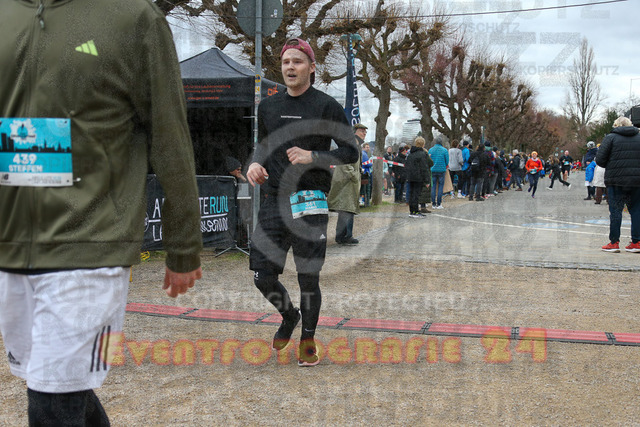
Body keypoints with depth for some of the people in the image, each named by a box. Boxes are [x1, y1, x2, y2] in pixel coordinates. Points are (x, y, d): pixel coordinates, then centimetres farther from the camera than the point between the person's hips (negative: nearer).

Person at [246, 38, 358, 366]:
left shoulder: (326, 106, -2)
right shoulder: (268, 106, 14)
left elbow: (350, 151, -2)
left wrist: (313, 157, -16)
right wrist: (255, 163, 4)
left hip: (309, 204, -4)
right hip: (273, 201, 4)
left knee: (308, 278, 1)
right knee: (263, 276, 3)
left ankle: (308, 341, 21)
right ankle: (288, 317, 33)